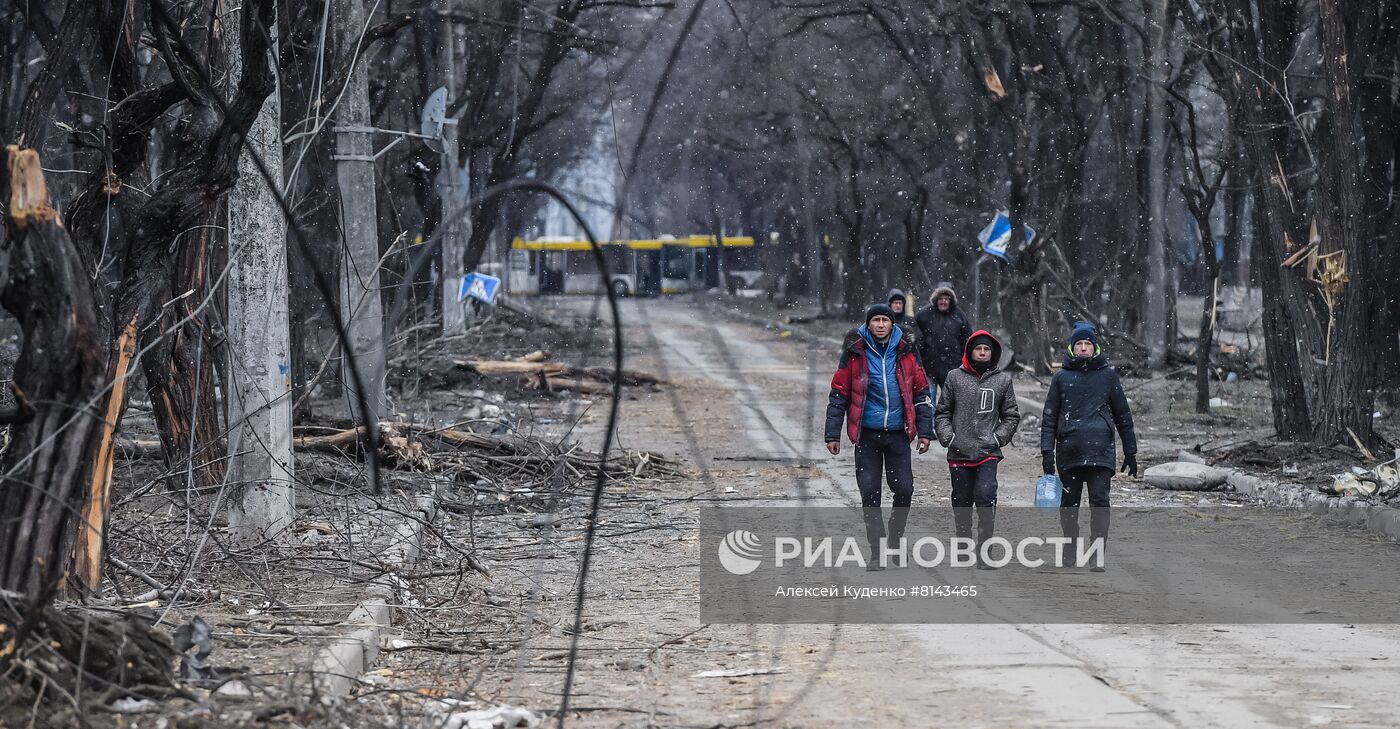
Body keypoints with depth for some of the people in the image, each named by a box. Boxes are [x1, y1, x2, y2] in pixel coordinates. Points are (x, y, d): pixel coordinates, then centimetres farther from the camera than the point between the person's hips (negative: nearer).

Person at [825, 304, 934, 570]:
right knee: (869, 493, -2)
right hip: (867, 434, -1)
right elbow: (838, 395, 3)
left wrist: (925, 432, 6)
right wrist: (833, 434, 0)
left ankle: (895, 537, 22)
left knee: (904, 490, -3)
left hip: (898, 433, 1)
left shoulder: (906, 353, 5)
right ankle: (877, 551, 8)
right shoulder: (855, 354, 0)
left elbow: (921, 393, 11)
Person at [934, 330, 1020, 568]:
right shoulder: (955, 378, 6)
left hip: (988, 453, -1)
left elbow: (1012, 416, 13)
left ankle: (985, 549, -16)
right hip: (959, 453, 2)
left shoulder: (1003, 380, 8)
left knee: (985, 495, -20)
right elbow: (942, 412, 11)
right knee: (961, 504, 8)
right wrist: (948, 437, -4)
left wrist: (998, 438, -1)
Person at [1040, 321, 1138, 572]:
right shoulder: (1061, 378, 10)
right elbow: (1049, 417, 10)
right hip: (1069, 452, 2)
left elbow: (1123, 416, 13)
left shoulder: (1108, 375, 9)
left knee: (1100, 500, -12)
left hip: (1100, 450, -2)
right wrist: (1047, 452, 0)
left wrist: (1130, 453, 12)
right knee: (1069, 503, 8)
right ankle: (1070, 549, 25)